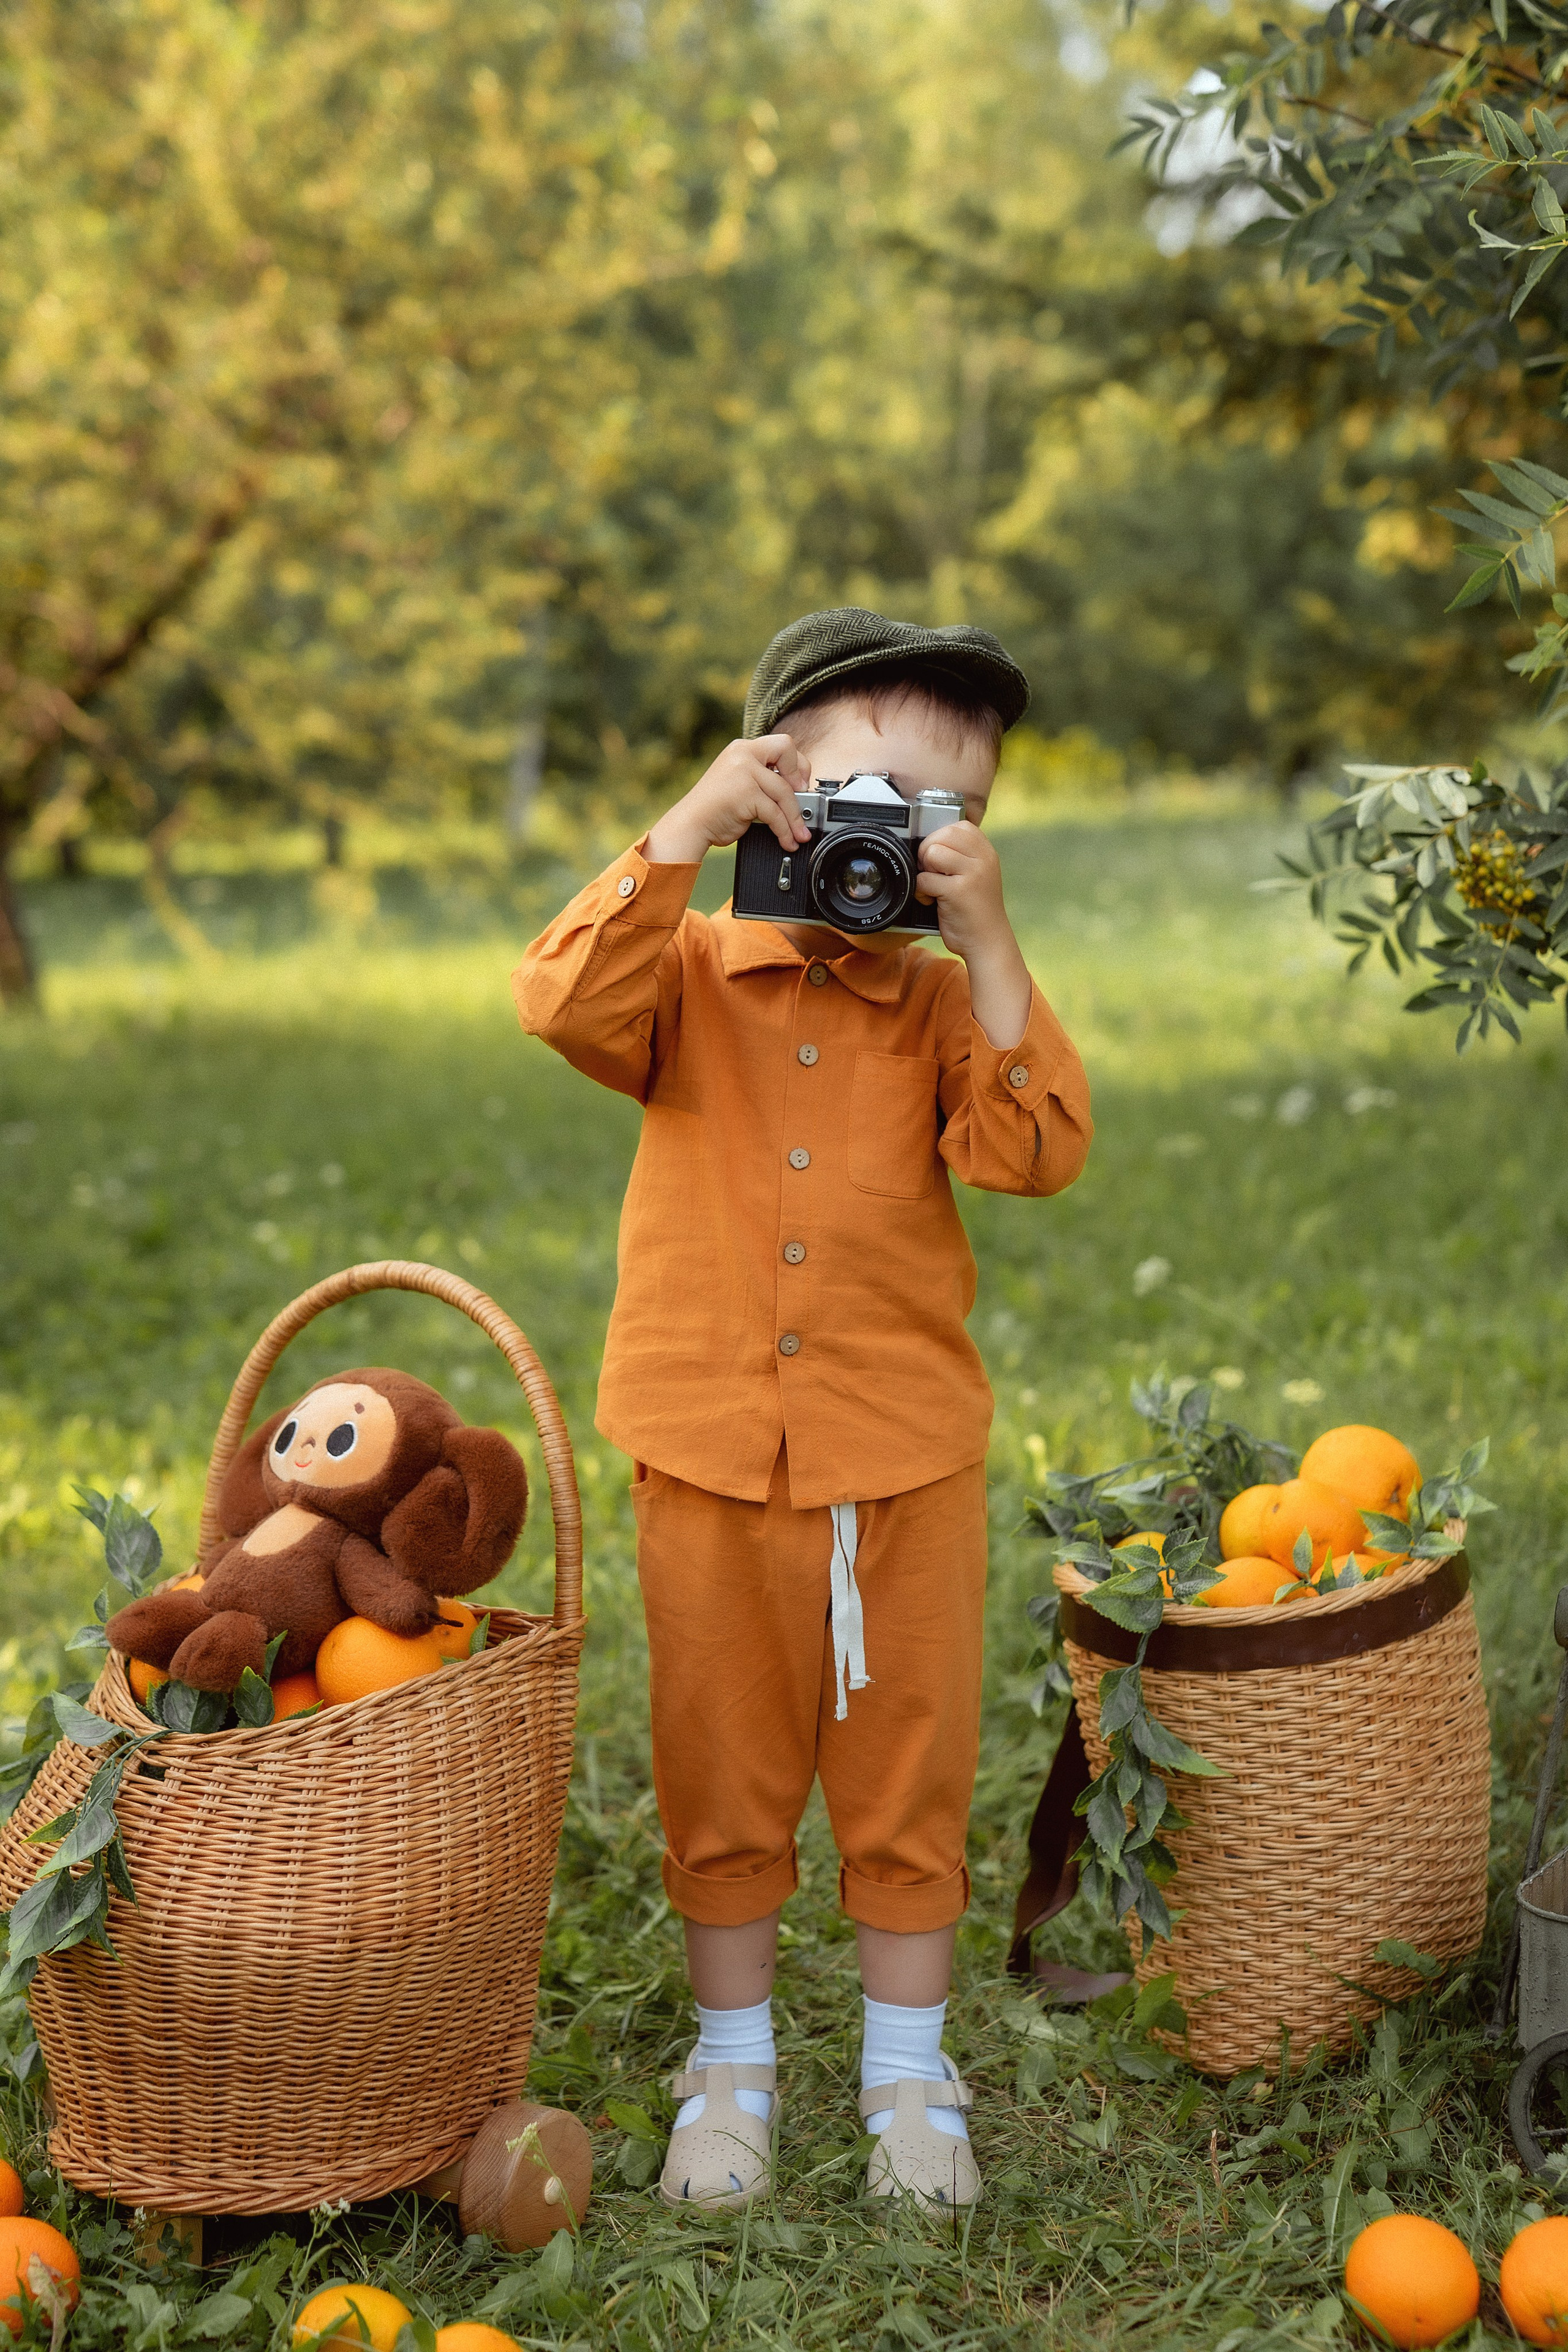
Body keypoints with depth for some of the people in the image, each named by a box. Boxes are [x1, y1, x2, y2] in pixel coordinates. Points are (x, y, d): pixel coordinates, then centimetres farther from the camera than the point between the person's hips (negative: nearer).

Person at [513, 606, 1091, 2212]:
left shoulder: (946, 1003, 0)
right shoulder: (694, 975, -3)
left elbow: (1033, 1152, -16)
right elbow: (565, 1006, -23)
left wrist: (987, 943, -22)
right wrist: (683, 831, -27)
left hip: (910, 1460, 1)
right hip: (713, 1456, -1)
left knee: (909, 1771, 11)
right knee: (721, 1775, 13)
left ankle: (907, 2069, 29)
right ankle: (731, 2063, 31)